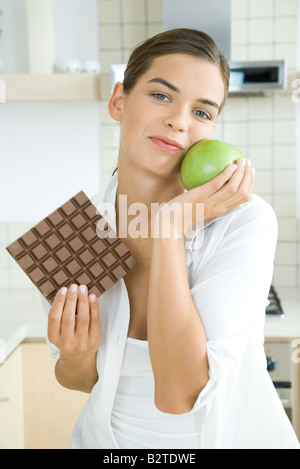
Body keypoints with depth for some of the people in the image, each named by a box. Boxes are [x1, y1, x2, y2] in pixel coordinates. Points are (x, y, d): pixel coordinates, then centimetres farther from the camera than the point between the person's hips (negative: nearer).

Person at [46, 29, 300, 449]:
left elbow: (179, 392, -30)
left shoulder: (244, 221, -23)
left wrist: (172, 226, -30)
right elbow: (83, 380, -1)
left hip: (228, 435, -2)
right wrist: (76, 360, -22)